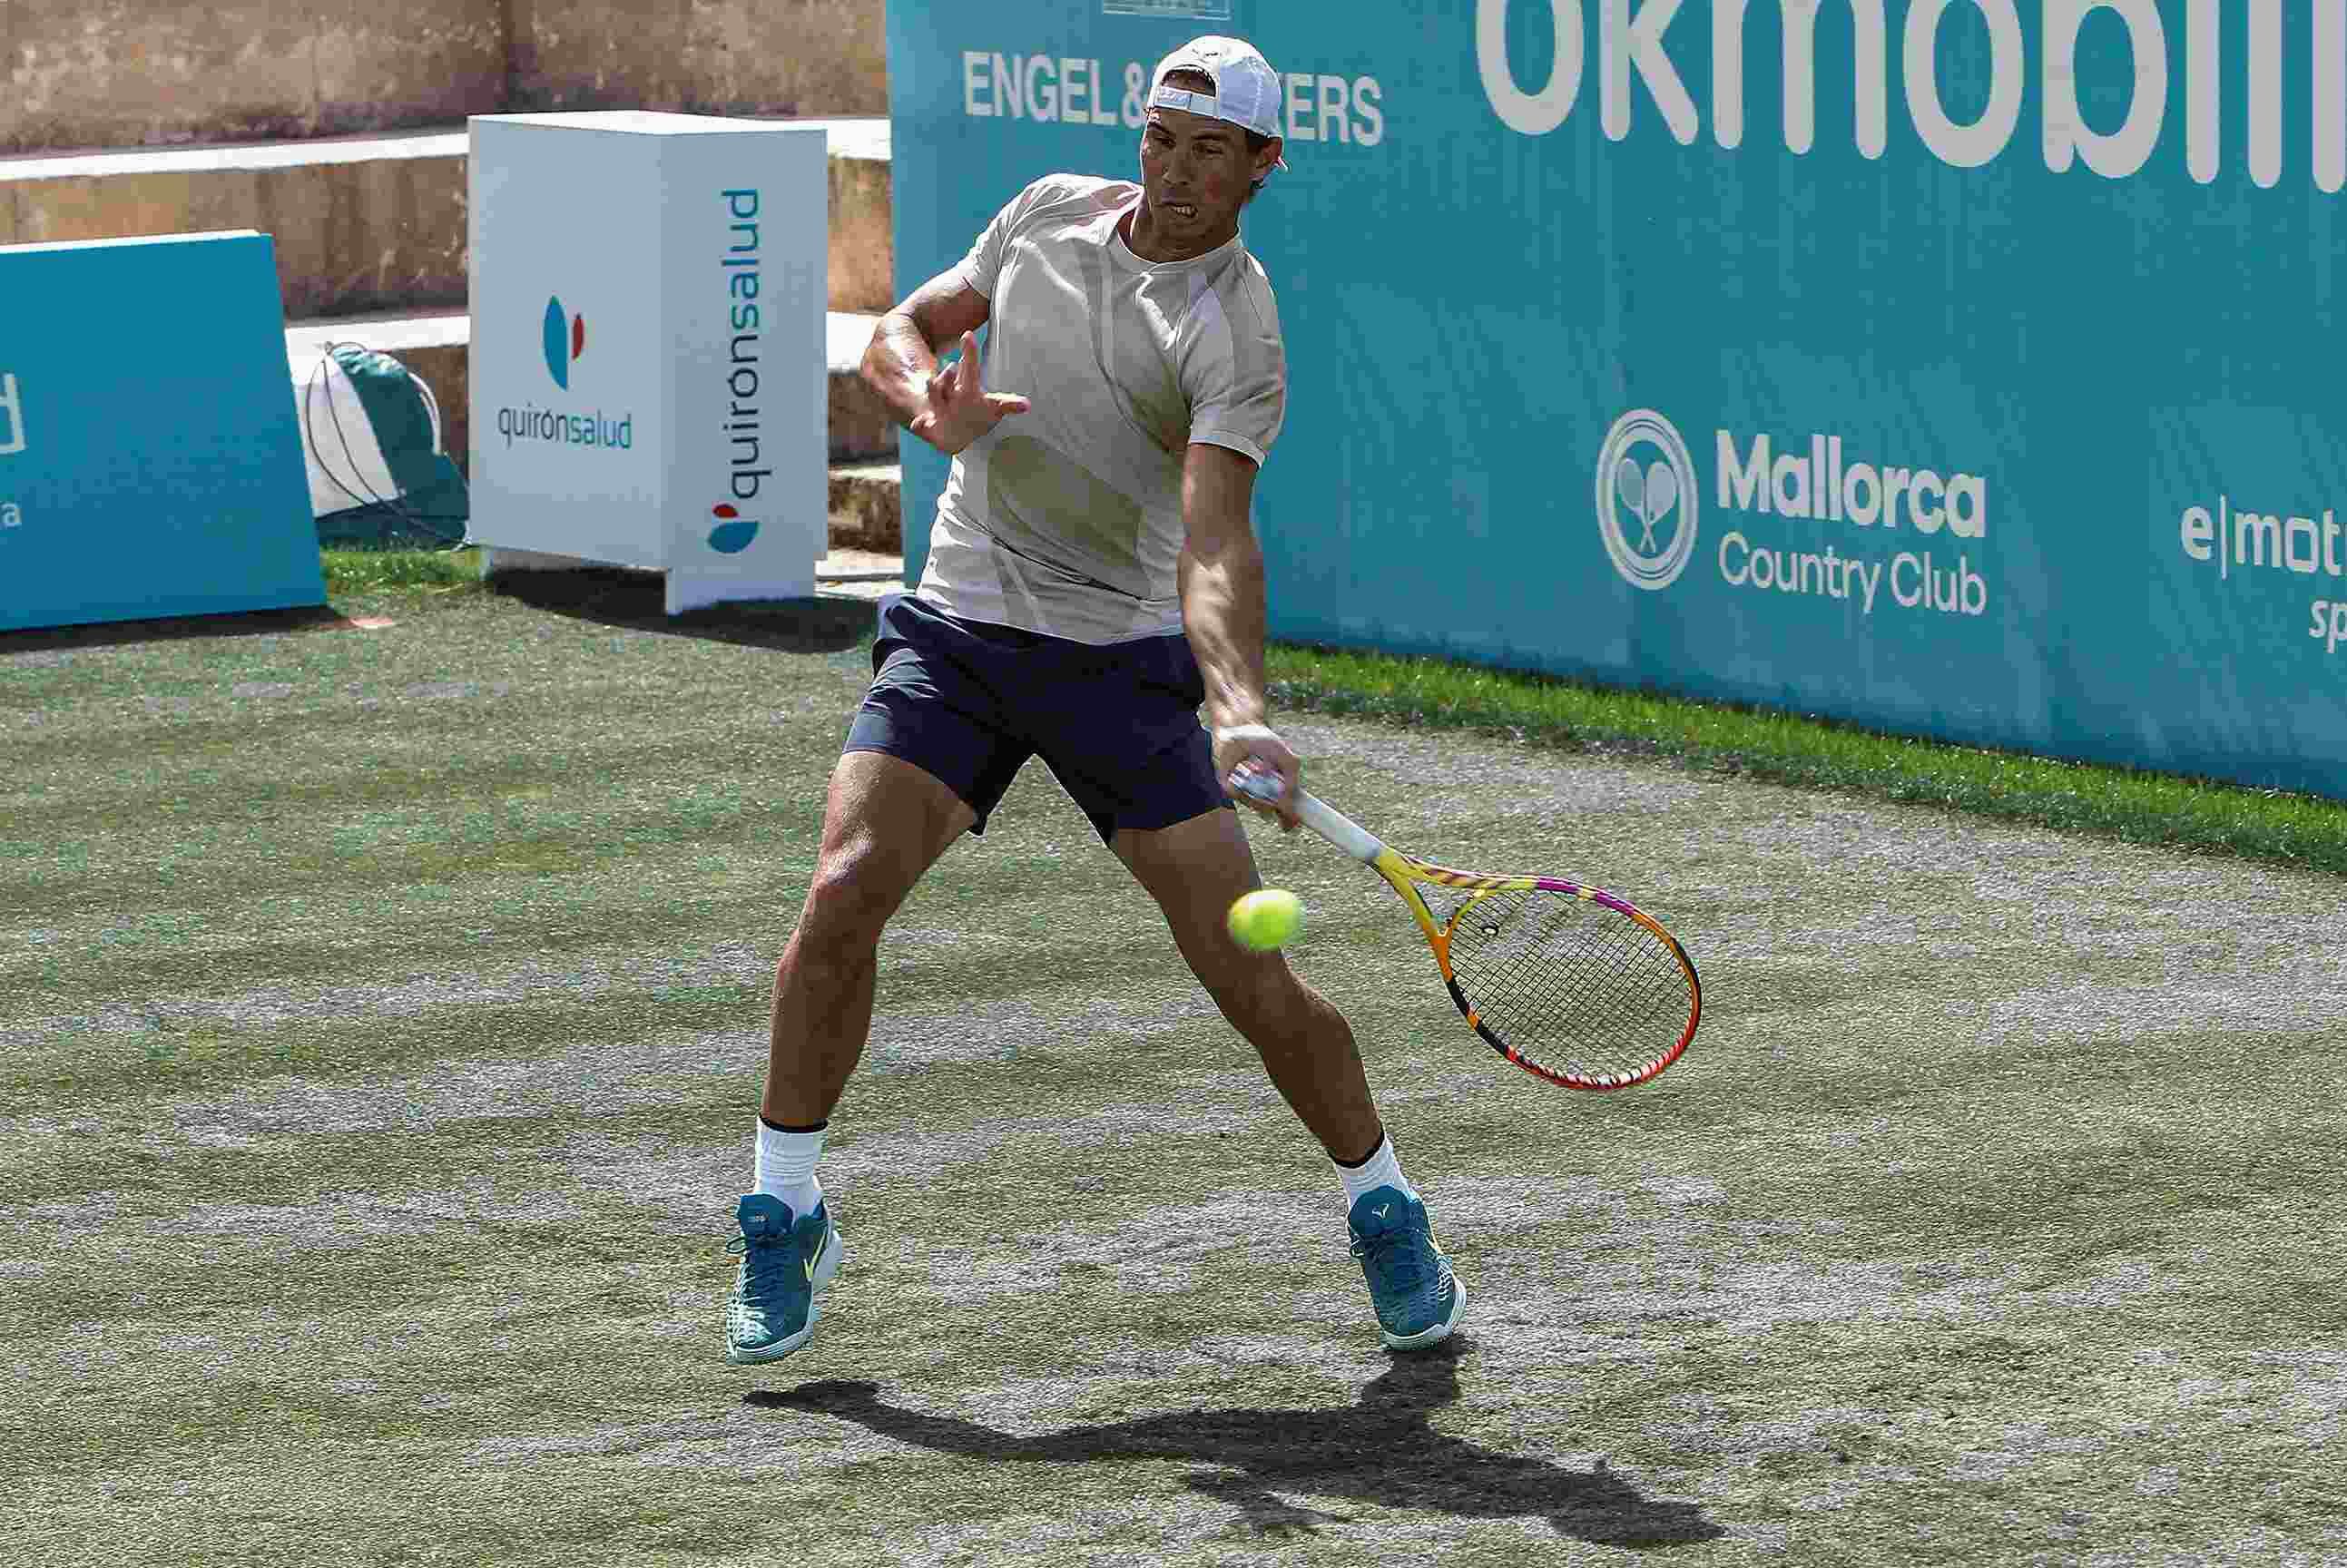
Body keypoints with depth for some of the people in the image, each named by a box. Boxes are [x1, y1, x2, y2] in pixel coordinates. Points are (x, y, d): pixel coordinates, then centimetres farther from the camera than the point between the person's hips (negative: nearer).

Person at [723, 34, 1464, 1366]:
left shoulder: (1237, 333, -14)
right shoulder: (1051, 212, 5)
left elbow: (1215, 544, -26)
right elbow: (902, 332, 12)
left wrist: (1242, 715, -43)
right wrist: (931, 400, -14)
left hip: (1123, 659, -3)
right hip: (957, 632, 3)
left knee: (1249, 967, -8)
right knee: (843, 895, -16)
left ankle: (1387, 1210, 16)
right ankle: (786, 1220, -1)